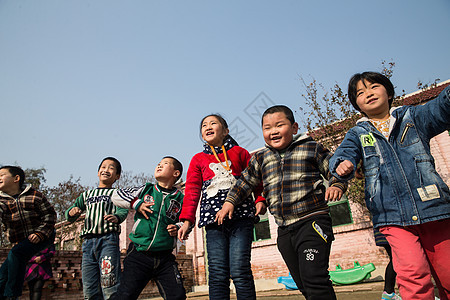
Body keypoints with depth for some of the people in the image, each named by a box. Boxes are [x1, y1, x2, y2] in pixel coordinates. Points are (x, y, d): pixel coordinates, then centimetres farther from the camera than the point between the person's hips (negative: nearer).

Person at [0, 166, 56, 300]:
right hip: (20, 242, 6)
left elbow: (50, 214, -3)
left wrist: (40, 233, -14)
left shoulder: (34, 195, -5)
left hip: (41, 238, -5)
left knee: (15, 253, -26)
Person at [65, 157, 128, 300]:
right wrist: (72, 212, -4)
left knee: (109, 286, -12)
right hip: (88, 241, 5)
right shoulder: (87, 194, 24)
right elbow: (69, 217, 21)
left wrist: (116, 217, -32)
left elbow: (123, 210, -8)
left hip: (108, 239, -5)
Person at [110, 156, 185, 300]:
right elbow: (116, 195, 11)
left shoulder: (179, 199, 6)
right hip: (139, 256, 0)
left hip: (165, 259, 1)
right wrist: (136, 203, -3)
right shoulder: (146, 190, 8)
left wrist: (177, 228, -6)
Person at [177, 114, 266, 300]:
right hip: (213, 221, 2)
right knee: (217, 274, -3)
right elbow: (192, 190, 14)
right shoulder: (198, 159, 19)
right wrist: (187, 219, 5)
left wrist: (260, 200, -3)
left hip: (240, 217, -1)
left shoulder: (239, 152, 16)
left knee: (240, 271, -8)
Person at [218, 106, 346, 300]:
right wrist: (230, 201, 14)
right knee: (303, 284, 11)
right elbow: (245, 182, 20)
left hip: (312, 221, -4)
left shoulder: (312, 148, 1)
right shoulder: (260, 158, 11)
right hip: (284, 230, 5)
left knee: (314, 278, -15)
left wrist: (337, 185, -17)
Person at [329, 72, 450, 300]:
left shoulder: (413, 117, 11)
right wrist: (342, 164, -32)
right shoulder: (357, 134, 11)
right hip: (393, 216, -1)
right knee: (413, 272, -17)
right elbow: (342, 155, -7)